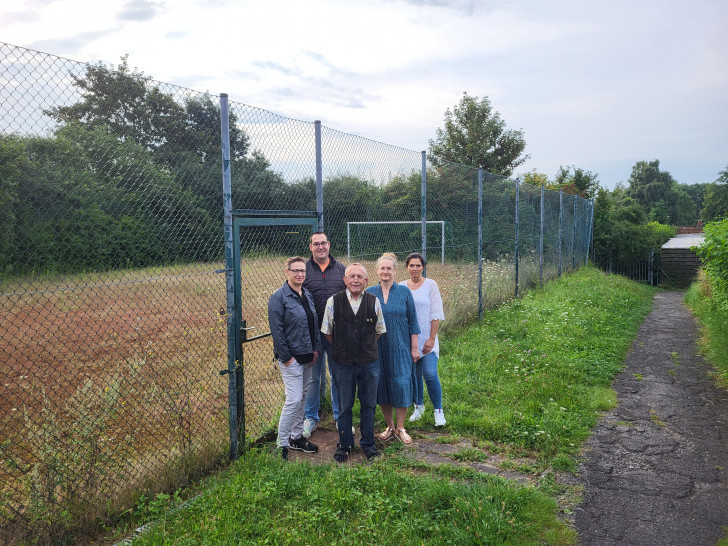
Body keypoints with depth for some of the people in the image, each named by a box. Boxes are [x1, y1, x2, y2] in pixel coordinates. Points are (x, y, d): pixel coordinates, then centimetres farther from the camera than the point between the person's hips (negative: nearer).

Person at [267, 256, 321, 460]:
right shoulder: (279, 297, -13)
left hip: (307, 357, 8)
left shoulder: (307, 295, 10)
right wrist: (286, 357, -17)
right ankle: (282, 444, 5)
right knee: (294, 400, -8)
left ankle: (296, 437, 29)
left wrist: (316, 348, 7)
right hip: (291, 357, -7)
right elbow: (276, 330, -16)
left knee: (303, 398, 15)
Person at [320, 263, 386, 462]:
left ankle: (368, 444, 31)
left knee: (368, 405, 12)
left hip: (369, 363, 1)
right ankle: (344, 445, 29)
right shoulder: (333, 301, -5)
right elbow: (327, 331, 6)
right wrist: (341, 348, 9)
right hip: (342, 363, -1)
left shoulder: (374, 302, -2)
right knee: (344, 406, 11)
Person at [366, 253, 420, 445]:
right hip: (378, 348, 1)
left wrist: (414, 348, 0)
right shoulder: (369, 293, 2)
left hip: (400, 347, -1)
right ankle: (389, 427, 21)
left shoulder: (404, 292, 0)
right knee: (382, 385, 6)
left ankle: (400, 428, 13)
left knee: (401, 384, -2)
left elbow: (412, 321, 3)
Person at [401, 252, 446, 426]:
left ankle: (438, 411, 5)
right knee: (413, 375, 9)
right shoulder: (401, 287, 5)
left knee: (430, 374, -10)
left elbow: (436, 314, -4)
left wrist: (432, 338, -10)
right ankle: (418, 407, 28)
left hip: (426, 338, -3)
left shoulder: (430, 285, -2)